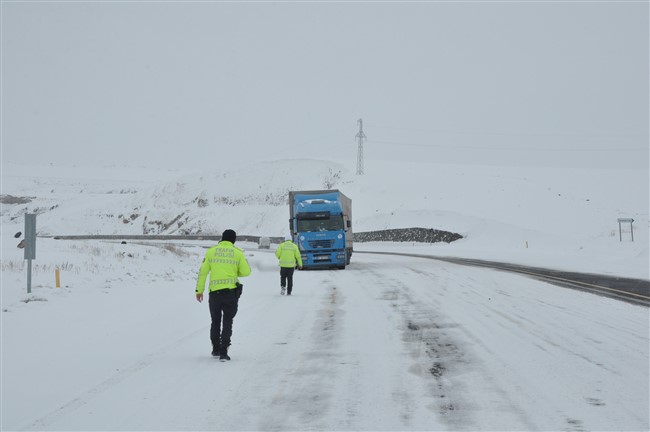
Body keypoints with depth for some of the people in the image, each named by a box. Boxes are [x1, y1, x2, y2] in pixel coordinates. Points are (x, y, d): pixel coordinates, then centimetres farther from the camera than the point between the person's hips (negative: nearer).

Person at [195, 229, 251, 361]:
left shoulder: (211, 251, 5)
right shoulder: (237, 253, 1)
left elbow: (203, 271, 3)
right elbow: (246, 272, -3)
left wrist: (199, 290, 8)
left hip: (214, 291, 1)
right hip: (231, 292, -1)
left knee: (215, 321, 19)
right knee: (227, 322, 4)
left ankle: (216, 349, 26)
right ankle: (223, 352, -5)